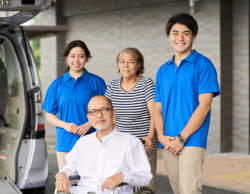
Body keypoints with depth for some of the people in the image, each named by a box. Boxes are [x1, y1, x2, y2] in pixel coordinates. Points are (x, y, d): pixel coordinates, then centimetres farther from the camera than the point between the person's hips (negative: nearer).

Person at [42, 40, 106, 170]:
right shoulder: (57, 84, 8)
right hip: (65, 144, 2)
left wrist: (89, 124, -11)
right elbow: (50, 115, 12)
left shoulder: (96, 82, 4)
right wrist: (65, 125, -7)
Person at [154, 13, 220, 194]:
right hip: (168, 144, 6)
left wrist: (181, 138, -13)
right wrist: (162, 136, -4)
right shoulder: (163, 70, 15)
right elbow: (158, 108, 14)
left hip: (192, 140, -5)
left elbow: (204, 106, -9)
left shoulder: (203, 64, -2)